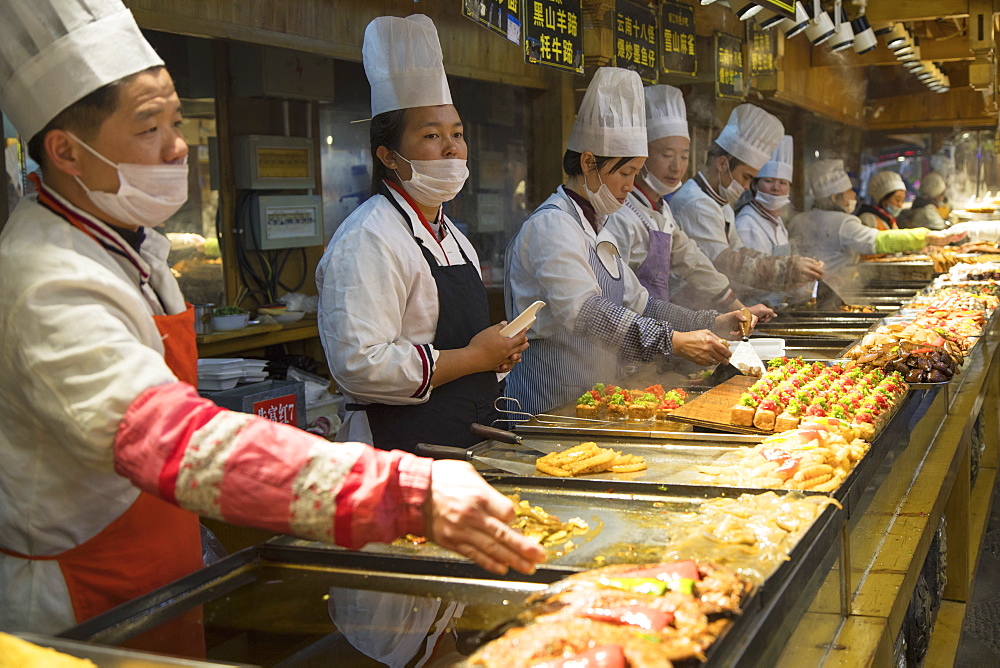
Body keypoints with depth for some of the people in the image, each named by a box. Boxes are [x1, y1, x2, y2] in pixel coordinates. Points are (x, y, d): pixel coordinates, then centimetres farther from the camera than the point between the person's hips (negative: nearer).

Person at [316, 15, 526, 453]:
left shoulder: (452, 237, 16)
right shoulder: (368, 240, -15)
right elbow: (359, 365, -25)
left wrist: (500, 350, 5)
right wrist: (473, 358, -17)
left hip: (469, 442, 9)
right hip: (403, 450, -8)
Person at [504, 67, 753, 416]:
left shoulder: (595, 228, 18)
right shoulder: (550, 226, -14)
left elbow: (637, 303, 20)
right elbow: (584, 312, -27)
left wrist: (712, 323, 8)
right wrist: (673, 341, -32)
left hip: (595, 402, 9)